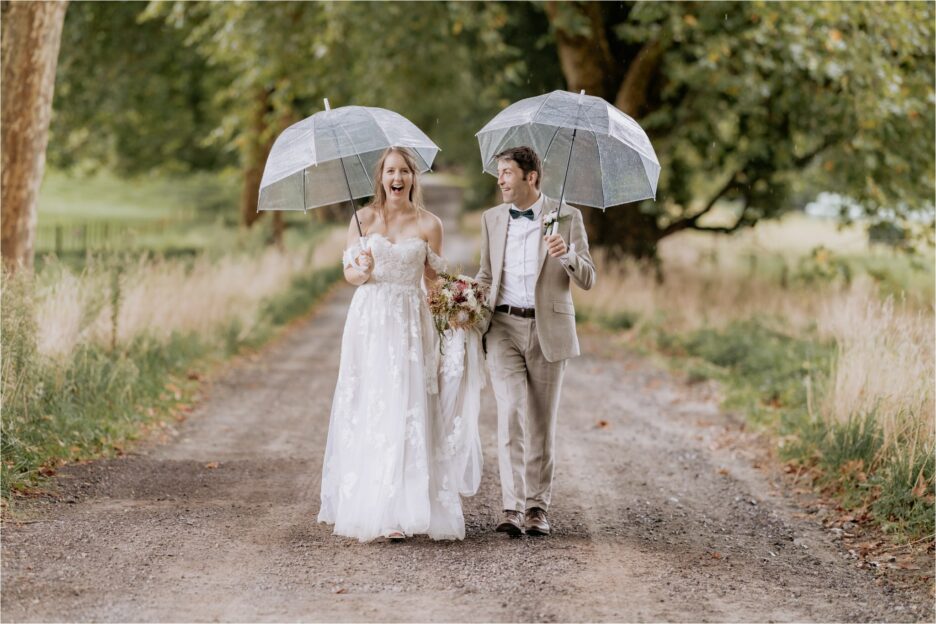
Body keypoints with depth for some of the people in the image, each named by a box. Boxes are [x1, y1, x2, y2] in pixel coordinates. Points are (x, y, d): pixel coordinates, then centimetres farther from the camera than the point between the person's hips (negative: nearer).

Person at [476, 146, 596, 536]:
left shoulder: (566, 217, 1)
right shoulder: (492, 219, 11)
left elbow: (587, 280, -2)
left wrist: (568, 255, -22)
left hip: (548, 331, -1)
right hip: (504, 327, 1)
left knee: (542, 421, 4)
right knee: (511, 413, -13)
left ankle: (537, 508, 12)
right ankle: (513, 507, -16)